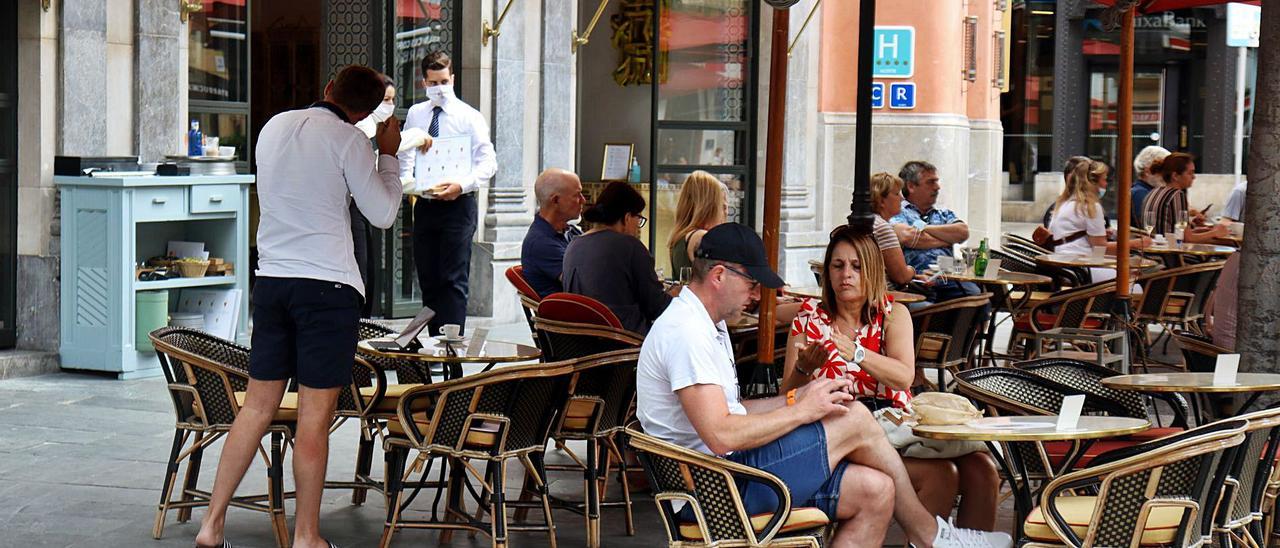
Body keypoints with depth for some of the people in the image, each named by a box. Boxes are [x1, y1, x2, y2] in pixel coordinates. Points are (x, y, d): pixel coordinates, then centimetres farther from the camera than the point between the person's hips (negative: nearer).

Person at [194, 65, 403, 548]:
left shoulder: (274, 126, 12)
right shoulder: (348, 140, -7)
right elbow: (382, 214, -2)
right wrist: (388, 155, 11)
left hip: (271, 280, 6)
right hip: (328, 285, -6)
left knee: (257, 406, 11)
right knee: (315, 414, -1)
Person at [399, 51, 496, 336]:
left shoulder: (470, 117, -2)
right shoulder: (415, 114, 11)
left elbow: (488, 162, -8)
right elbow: (405, 155, 17)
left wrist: (462, 185, -24)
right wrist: (406, 183, -4)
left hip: (458, 205, -5)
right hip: (424, 205, 5)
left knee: (454, 280, -9)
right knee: (427, 279, 9)